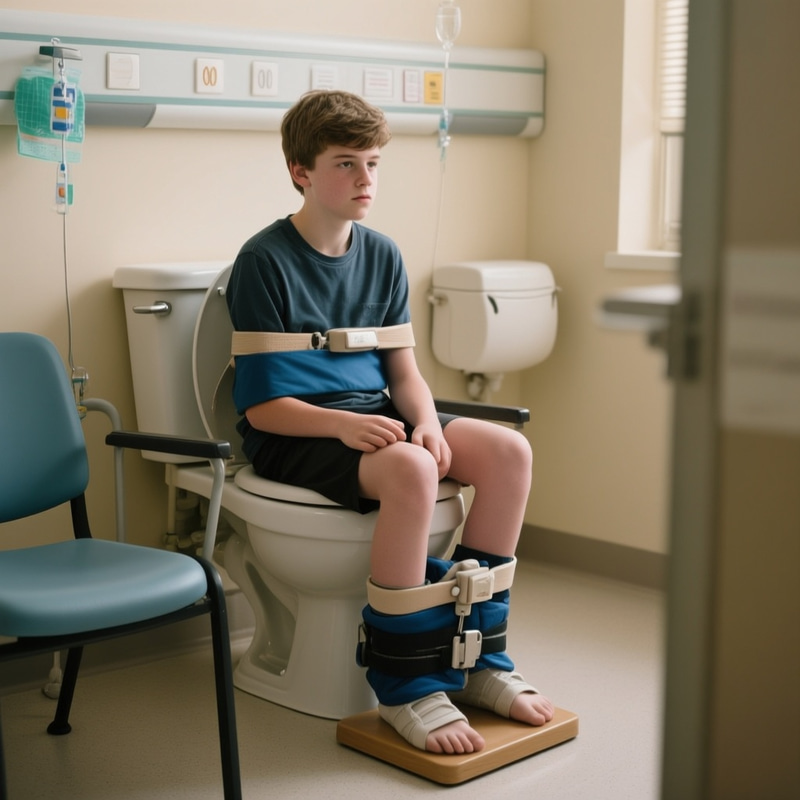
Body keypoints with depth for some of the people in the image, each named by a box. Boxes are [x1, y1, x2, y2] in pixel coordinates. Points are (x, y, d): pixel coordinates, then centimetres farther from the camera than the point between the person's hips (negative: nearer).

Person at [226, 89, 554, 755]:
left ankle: (474, 654, -5)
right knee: (409, 469, -36)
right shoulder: (264, 263, -8)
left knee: (509, 451, -16)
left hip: (372, 414, 7)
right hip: (294, 434, -6)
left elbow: (404, 370, 10)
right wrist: (343, 424, -28)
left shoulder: (382, 256, 11)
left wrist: (425, 419, -12)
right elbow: (262, 406, -11)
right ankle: (405, 680, -20)